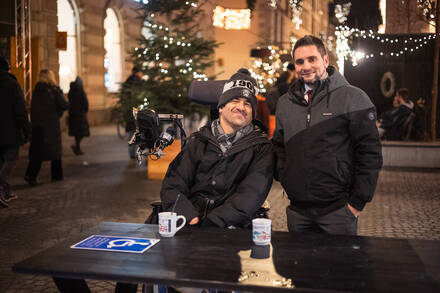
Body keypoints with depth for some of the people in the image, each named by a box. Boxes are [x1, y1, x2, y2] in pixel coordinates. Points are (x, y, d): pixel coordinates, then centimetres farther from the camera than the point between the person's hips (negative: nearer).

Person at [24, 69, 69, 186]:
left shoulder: (36, 91, 8)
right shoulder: (54, 90, -8)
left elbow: (33, 108, 13)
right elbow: (65, 105, -8)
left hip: (36, 125, 4)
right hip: (51, 125, -4)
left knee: (37, 150, 5)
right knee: (55, 150, 8)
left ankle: (30, 175, -8)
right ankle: (57, 175, 15)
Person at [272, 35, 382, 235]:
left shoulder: (353, 98, -6)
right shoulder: (285, 103, 10)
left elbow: (370, 153, -8)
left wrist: (358, 202, -10)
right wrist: (284, 178, 6)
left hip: (338, 210, -4)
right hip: (297, 210, 5)